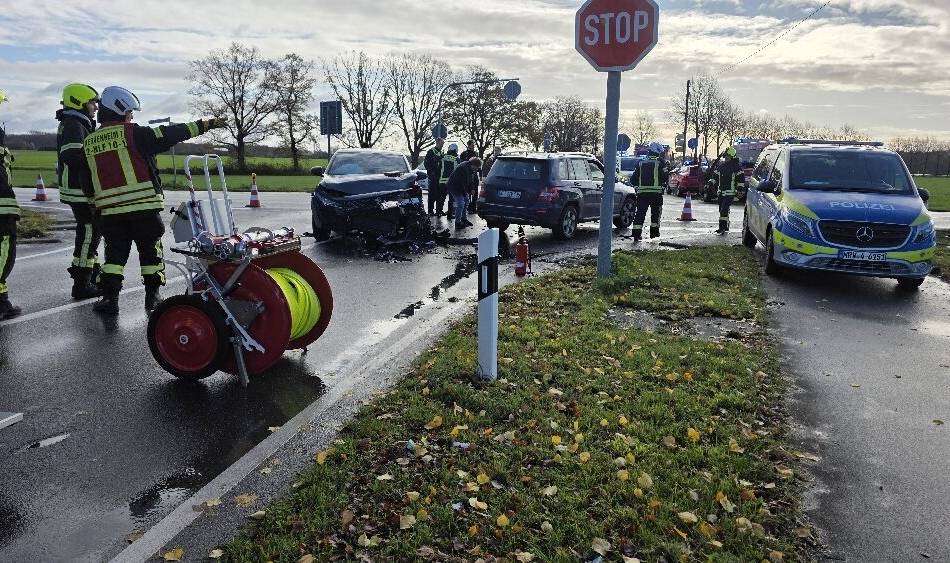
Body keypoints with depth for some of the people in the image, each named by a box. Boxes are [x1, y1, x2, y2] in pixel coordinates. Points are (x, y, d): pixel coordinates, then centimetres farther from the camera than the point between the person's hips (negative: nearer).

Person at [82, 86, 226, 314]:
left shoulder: (89, 143, 12)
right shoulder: (132, 133, -6)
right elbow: (169, 135, -6)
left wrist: (97, 203, 29)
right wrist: (205, 124, -1)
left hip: (109, 210, 4)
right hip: (143, 207, -4)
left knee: (115, 252, 11)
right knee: (150, 251, 8)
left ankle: (109, 298, 5)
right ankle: (153, 296, 11)